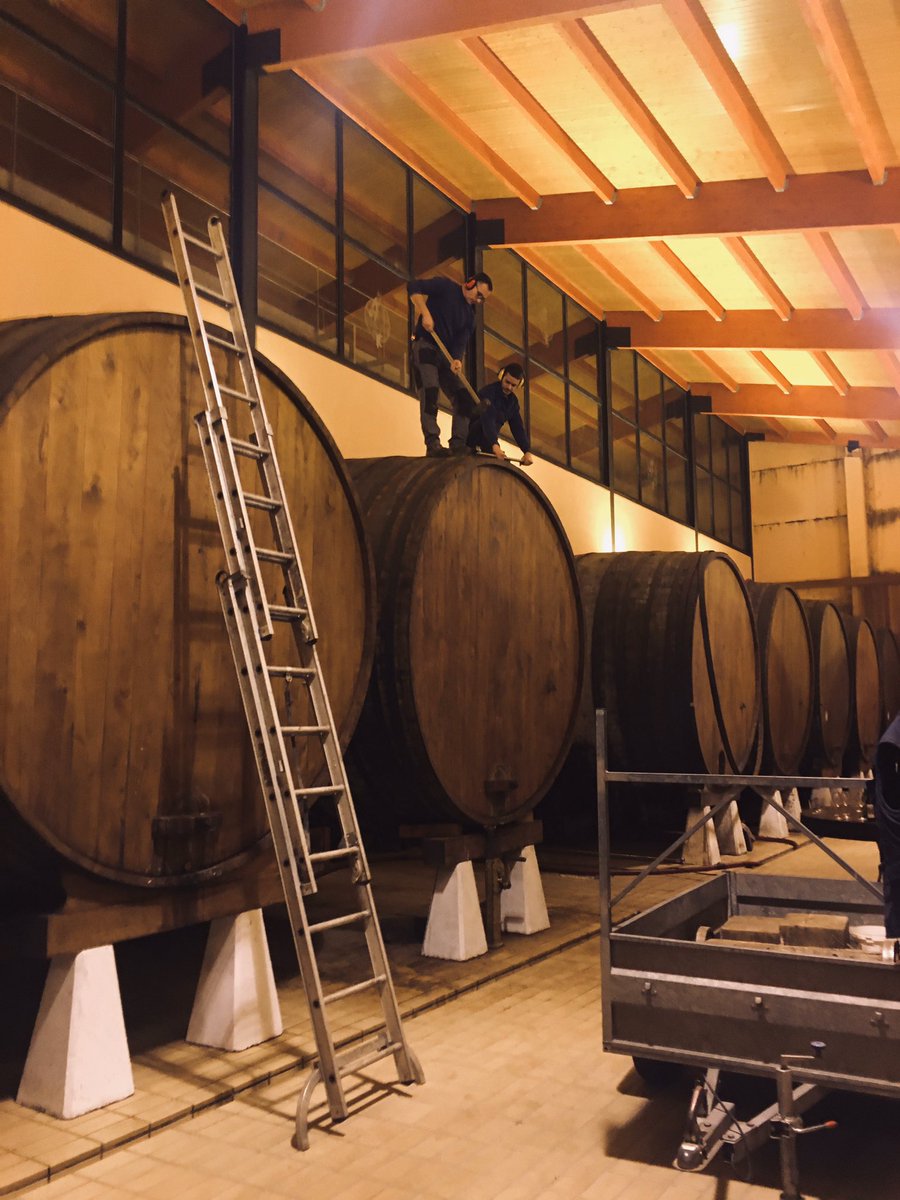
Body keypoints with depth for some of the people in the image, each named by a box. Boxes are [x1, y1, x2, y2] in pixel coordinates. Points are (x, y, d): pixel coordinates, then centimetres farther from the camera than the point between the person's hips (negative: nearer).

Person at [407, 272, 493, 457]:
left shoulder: (470, 316, 14)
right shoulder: (445, 286, 0)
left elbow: (461, 342, 0)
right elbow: (413, 287, -10)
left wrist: (457, 359, -22)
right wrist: (425, 313, -23)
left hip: (446, 356, 7)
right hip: (425, 347, -7)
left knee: (465, 399, -2)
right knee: (429, 393, -19)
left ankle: (458, 445, 0)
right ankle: (432, 445, -20)